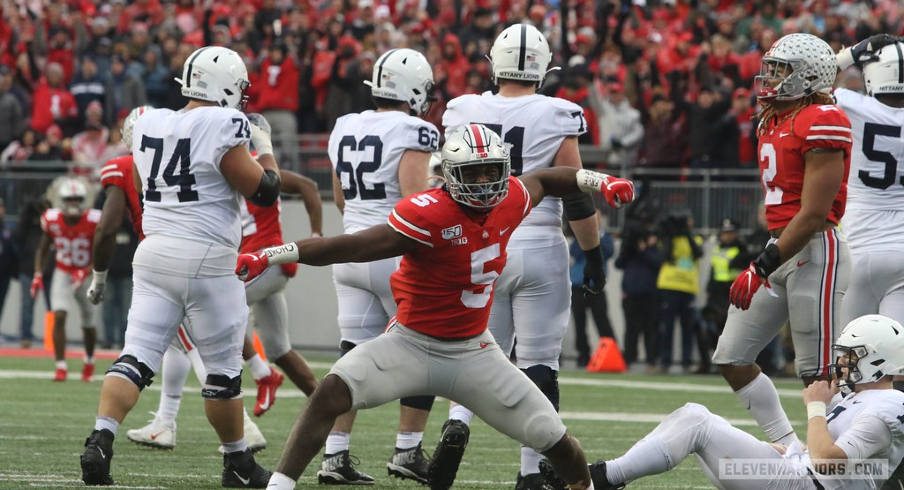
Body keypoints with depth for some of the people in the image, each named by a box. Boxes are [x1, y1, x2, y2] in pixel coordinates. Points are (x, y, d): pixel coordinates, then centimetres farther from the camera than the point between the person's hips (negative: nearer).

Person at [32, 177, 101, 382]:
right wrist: (38, 274, -5)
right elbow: (44, 248, 4)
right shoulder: (52, 220, -12)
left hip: (87, 274, -1)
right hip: (63, 273, 1)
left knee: (88, 324, 9)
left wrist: (86, 272, -29)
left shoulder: (94, 222, -20)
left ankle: (89, 360, 37)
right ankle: (61, 367, -13)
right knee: (59, 316, -17)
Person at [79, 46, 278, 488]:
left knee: (137, 355, 1)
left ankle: (100, 439, -18)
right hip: (205, 259, -5)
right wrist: (265, 148, 11)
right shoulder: (225, 128, -12)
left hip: (154, 251, 5)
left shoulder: (148, 125, 8)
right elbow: (264, 192, -8)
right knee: (223, 368, 8)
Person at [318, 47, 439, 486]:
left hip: (352, 250, 7)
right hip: (400, 255, -7)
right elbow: (415, 198, -20)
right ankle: (408, 450, 7)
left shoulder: (345, 129, 11)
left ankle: (334, 455, 3)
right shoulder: (412, 133, -12)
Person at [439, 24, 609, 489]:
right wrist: (594, 255, 3)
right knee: (538, 364, 5)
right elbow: (577, 198, -8)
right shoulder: (555, 119, -9)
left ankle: (457, 422, -12)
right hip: (538, 248, -3)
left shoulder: (464, 113, 0)